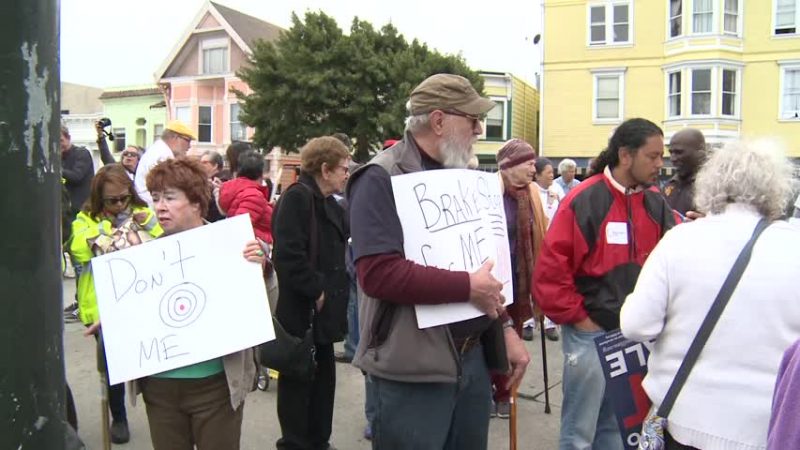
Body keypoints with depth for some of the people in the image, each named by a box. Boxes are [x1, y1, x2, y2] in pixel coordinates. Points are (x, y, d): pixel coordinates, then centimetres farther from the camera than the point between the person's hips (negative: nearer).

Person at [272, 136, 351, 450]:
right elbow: (288, 255, -24)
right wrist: (316, 292, -18)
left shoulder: (327, 203, 14)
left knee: (323, 380, 18)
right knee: (298, 382, 4)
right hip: (302, 313, -9)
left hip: (322, 311, 10)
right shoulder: (296, 197, -16)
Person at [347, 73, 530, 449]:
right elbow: (379, 273, -27)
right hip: (414, 367, -8)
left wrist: (505, 328, 11)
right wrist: (468, 287, -20)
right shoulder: (382, 179, -14)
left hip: (472, 356, 8)